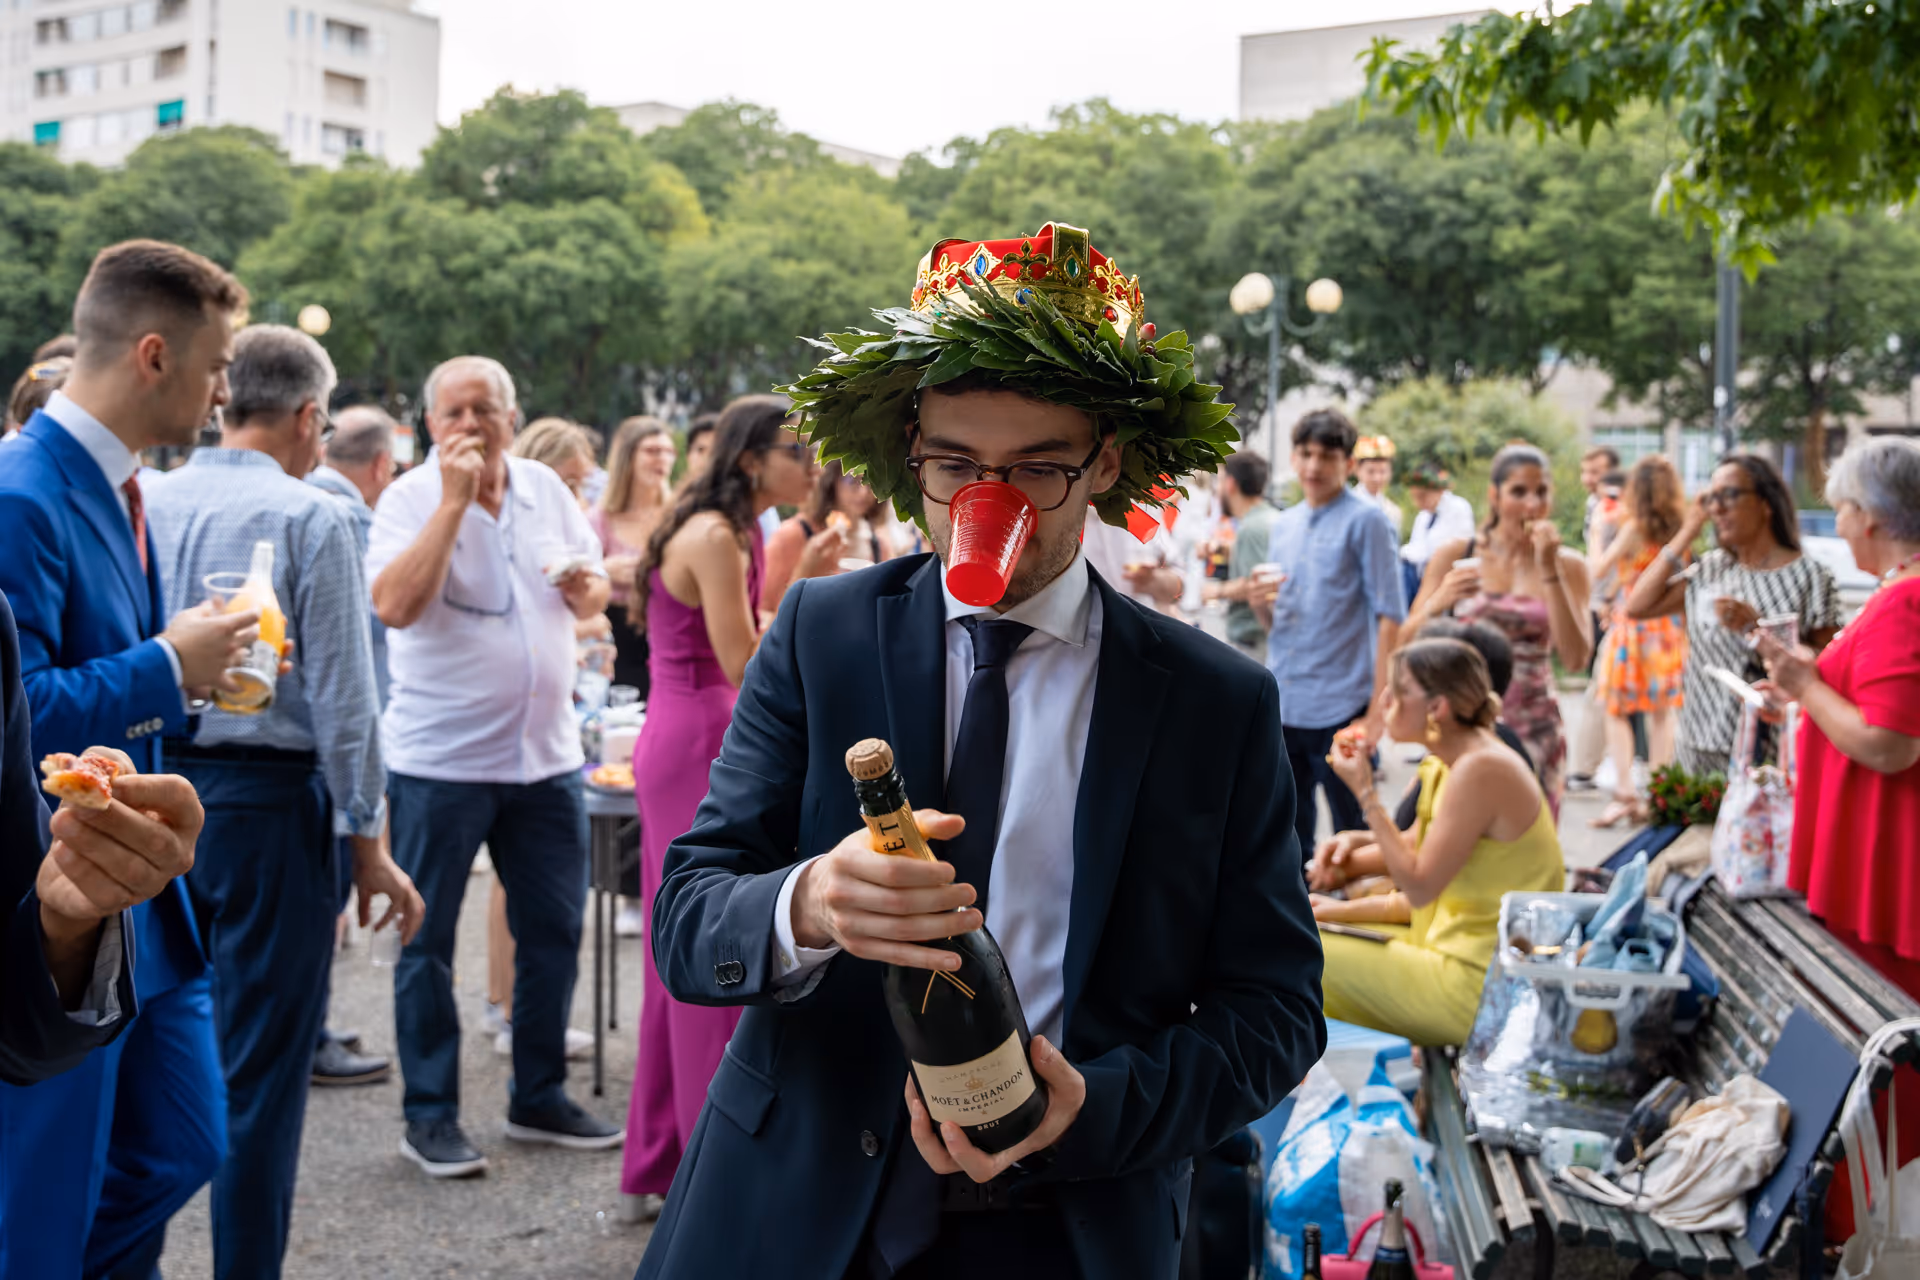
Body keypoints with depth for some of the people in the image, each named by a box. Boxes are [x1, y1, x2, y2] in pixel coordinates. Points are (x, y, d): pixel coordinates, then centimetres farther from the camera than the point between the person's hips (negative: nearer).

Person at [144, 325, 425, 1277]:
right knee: (261, 1068, 3)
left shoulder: (147, 504, 4)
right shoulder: (312, 519, -11)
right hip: (264, 803, -5)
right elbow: (341, 696, -12)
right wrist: (368, 843, -6)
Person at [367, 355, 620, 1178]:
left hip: (545, 752, 5)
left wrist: (588, 588, -6)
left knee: (554, 929, 11)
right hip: (440, 759, -5)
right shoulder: (411, 499, -7)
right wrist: (454, 500, -22)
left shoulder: (546, 489, 8)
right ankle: (430, 1116, 16)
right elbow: (394, 605, -23)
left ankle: (539, 1098, 26)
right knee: (428, 940, 4)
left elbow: (594, 590, 18)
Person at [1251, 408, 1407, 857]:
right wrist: (1260, 604, -5)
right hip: (1282, 704, 6)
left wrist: (1380, 701, -15)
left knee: (1352, 832, 3)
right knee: (1287, 835, 12)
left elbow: (1390, 614, -8)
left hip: (1341, 706, -6)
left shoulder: (1365, 520, -4)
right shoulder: (1281, 525, 14)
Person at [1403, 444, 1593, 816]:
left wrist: (1549, 571, -11)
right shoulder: (1455, 556, 2)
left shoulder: (1568, 566, 4)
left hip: (1534, 731, 1)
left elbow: (1575, 658, -8)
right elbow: (1408, 642, 2)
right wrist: (1439, 601, -18)